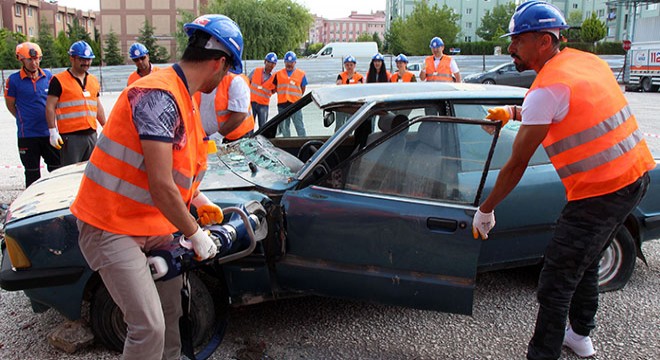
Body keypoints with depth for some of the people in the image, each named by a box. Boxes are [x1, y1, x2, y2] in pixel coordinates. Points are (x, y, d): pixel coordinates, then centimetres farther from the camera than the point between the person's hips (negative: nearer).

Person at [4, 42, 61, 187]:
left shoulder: (48, 76, 4)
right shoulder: (13, 80, -4)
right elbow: (10, 105, 5)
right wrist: (25, 121, 9)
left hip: (49, 132, 3)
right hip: (27, 135, -2)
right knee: (32, 173, 8)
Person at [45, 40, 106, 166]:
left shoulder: (93, 80, 16)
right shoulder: (59, 80, -3)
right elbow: (50, 107, -5)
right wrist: (53, 131, -12)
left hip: (91, 134, 6)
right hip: (70, 136, -6)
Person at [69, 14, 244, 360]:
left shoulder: (182, 96, 8)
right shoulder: (158, 95, -24)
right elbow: (161, 186, -26)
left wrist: (199, 200, 16)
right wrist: (195, 234, -14)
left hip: (155, 225, 10)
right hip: (113, 228, -9)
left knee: (171, 312, 15)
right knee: (149, 329, -10)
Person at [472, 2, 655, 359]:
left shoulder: (547, 88, -18)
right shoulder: (586, 60, 8)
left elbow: (516, 166, -15)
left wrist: (485, 211, -5)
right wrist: (515, 113, 20)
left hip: (600, 192, -10)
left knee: (556, 282, -2)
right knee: (585, 261, 25)